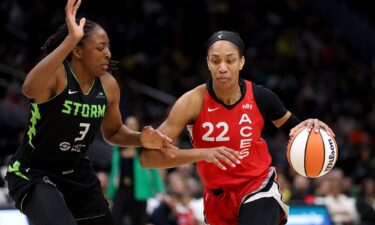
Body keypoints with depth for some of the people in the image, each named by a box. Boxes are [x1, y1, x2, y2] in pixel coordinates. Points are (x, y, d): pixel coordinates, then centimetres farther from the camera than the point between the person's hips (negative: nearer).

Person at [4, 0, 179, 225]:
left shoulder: (108, 85, -3)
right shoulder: (56, 75, -23)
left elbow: (113, 131, 15)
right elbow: (30, 89, -49)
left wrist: (140, 139, -8)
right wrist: (70, 40, -53)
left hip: (76, 173, 8)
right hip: (33, 174, -7)